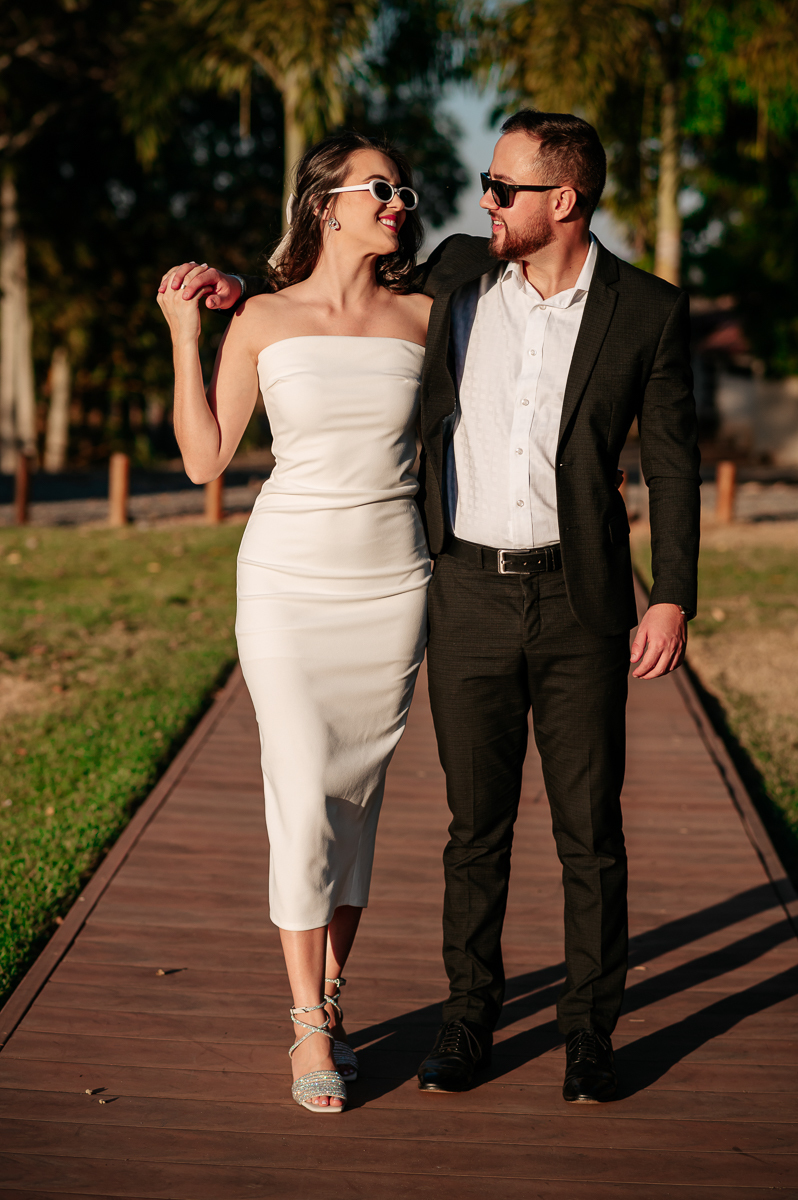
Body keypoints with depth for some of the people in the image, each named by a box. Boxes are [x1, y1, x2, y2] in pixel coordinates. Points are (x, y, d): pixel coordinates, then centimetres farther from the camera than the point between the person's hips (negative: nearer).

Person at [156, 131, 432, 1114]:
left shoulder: (420, 318, 3)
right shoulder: (261, 322, -2)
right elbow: (204, 459, -1)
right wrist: (183, 333, -4)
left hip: (391, 583, 2)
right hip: (288, 580, -2)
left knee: (357, 794, 8)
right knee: (304, 797, -7)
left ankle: (329, 1000, 22)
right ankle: (311, 1031, 3)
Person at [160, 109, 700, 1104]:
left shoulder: (648, 312, -4)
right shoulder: (458, 273, 3)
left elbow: (672, 464, 0)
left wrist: (672, 601, -6)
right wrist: (248, 292, 8)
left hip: (581, 601, -2)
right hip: (470, 599, 2)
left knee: (590, 829, 5)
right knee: (476, 823, 8)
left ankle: (589, 1030, 18)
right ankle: (469, 1016, 22)